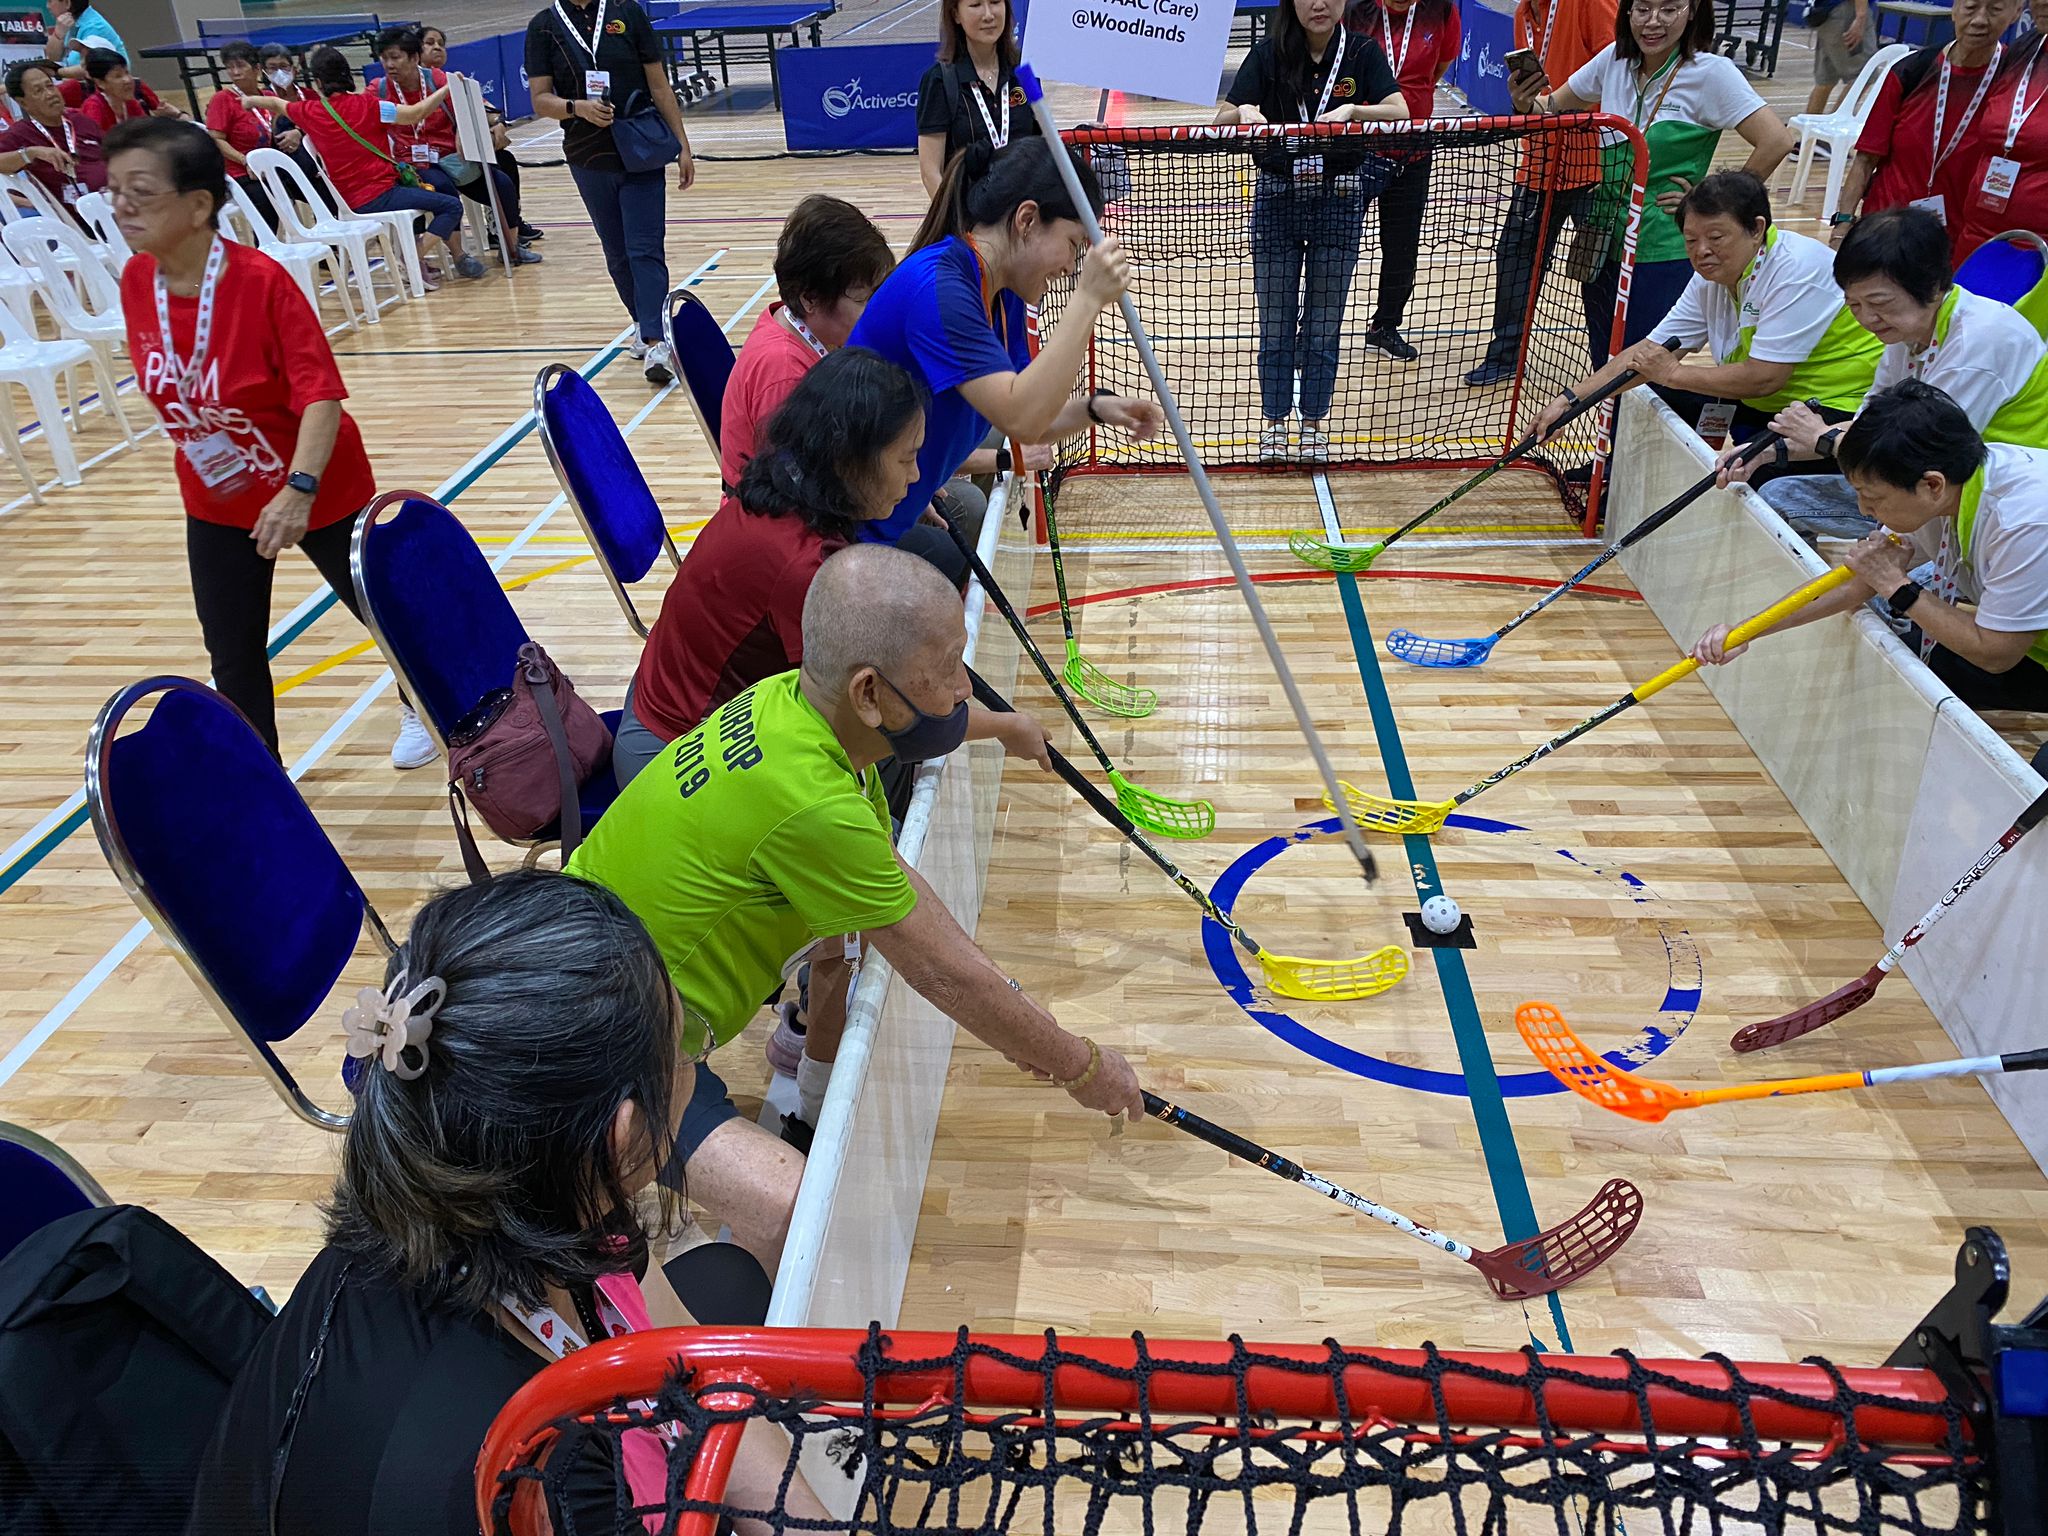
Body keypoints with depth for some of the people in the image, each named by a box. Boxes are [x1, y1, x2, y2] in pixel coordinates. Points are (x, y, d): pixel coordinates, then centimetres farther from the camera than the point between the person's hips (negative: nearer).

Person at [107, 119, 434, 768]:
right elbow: (167, 386, 6)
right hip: (217, 502, 5)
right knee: (232, 660, 8)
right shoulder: (135, 282, -8)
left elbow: (321, 393, -30)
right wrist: (199, 452, 14)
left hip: (315, 490, -5)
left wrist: (299, 489, -41)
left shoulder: (262, 280, -25)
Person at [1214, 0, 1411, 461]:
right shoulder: (1268, 54, -3)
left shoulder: (1362, 53, -2)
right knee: (1275, 323, 6)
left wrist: (1351, 111, -33)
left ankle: (1314, 423, 21)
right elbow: (1221, 120, -9)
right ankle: (1274, 421, 21)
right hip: (1276, 201, 0)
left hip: (1339, 202, 0)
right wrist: (1244, 113, -32)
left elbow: (1400, 112, -15)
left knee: (1324, 323, 7)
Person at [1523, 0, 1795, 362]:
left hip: (1664, 257, -5)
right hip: (1605, 248, 5)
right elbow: (1552, 108, 12)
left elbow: (1777, 141, -17)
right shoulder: (1615, 59, 2)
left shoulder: (1711, 72, -13)